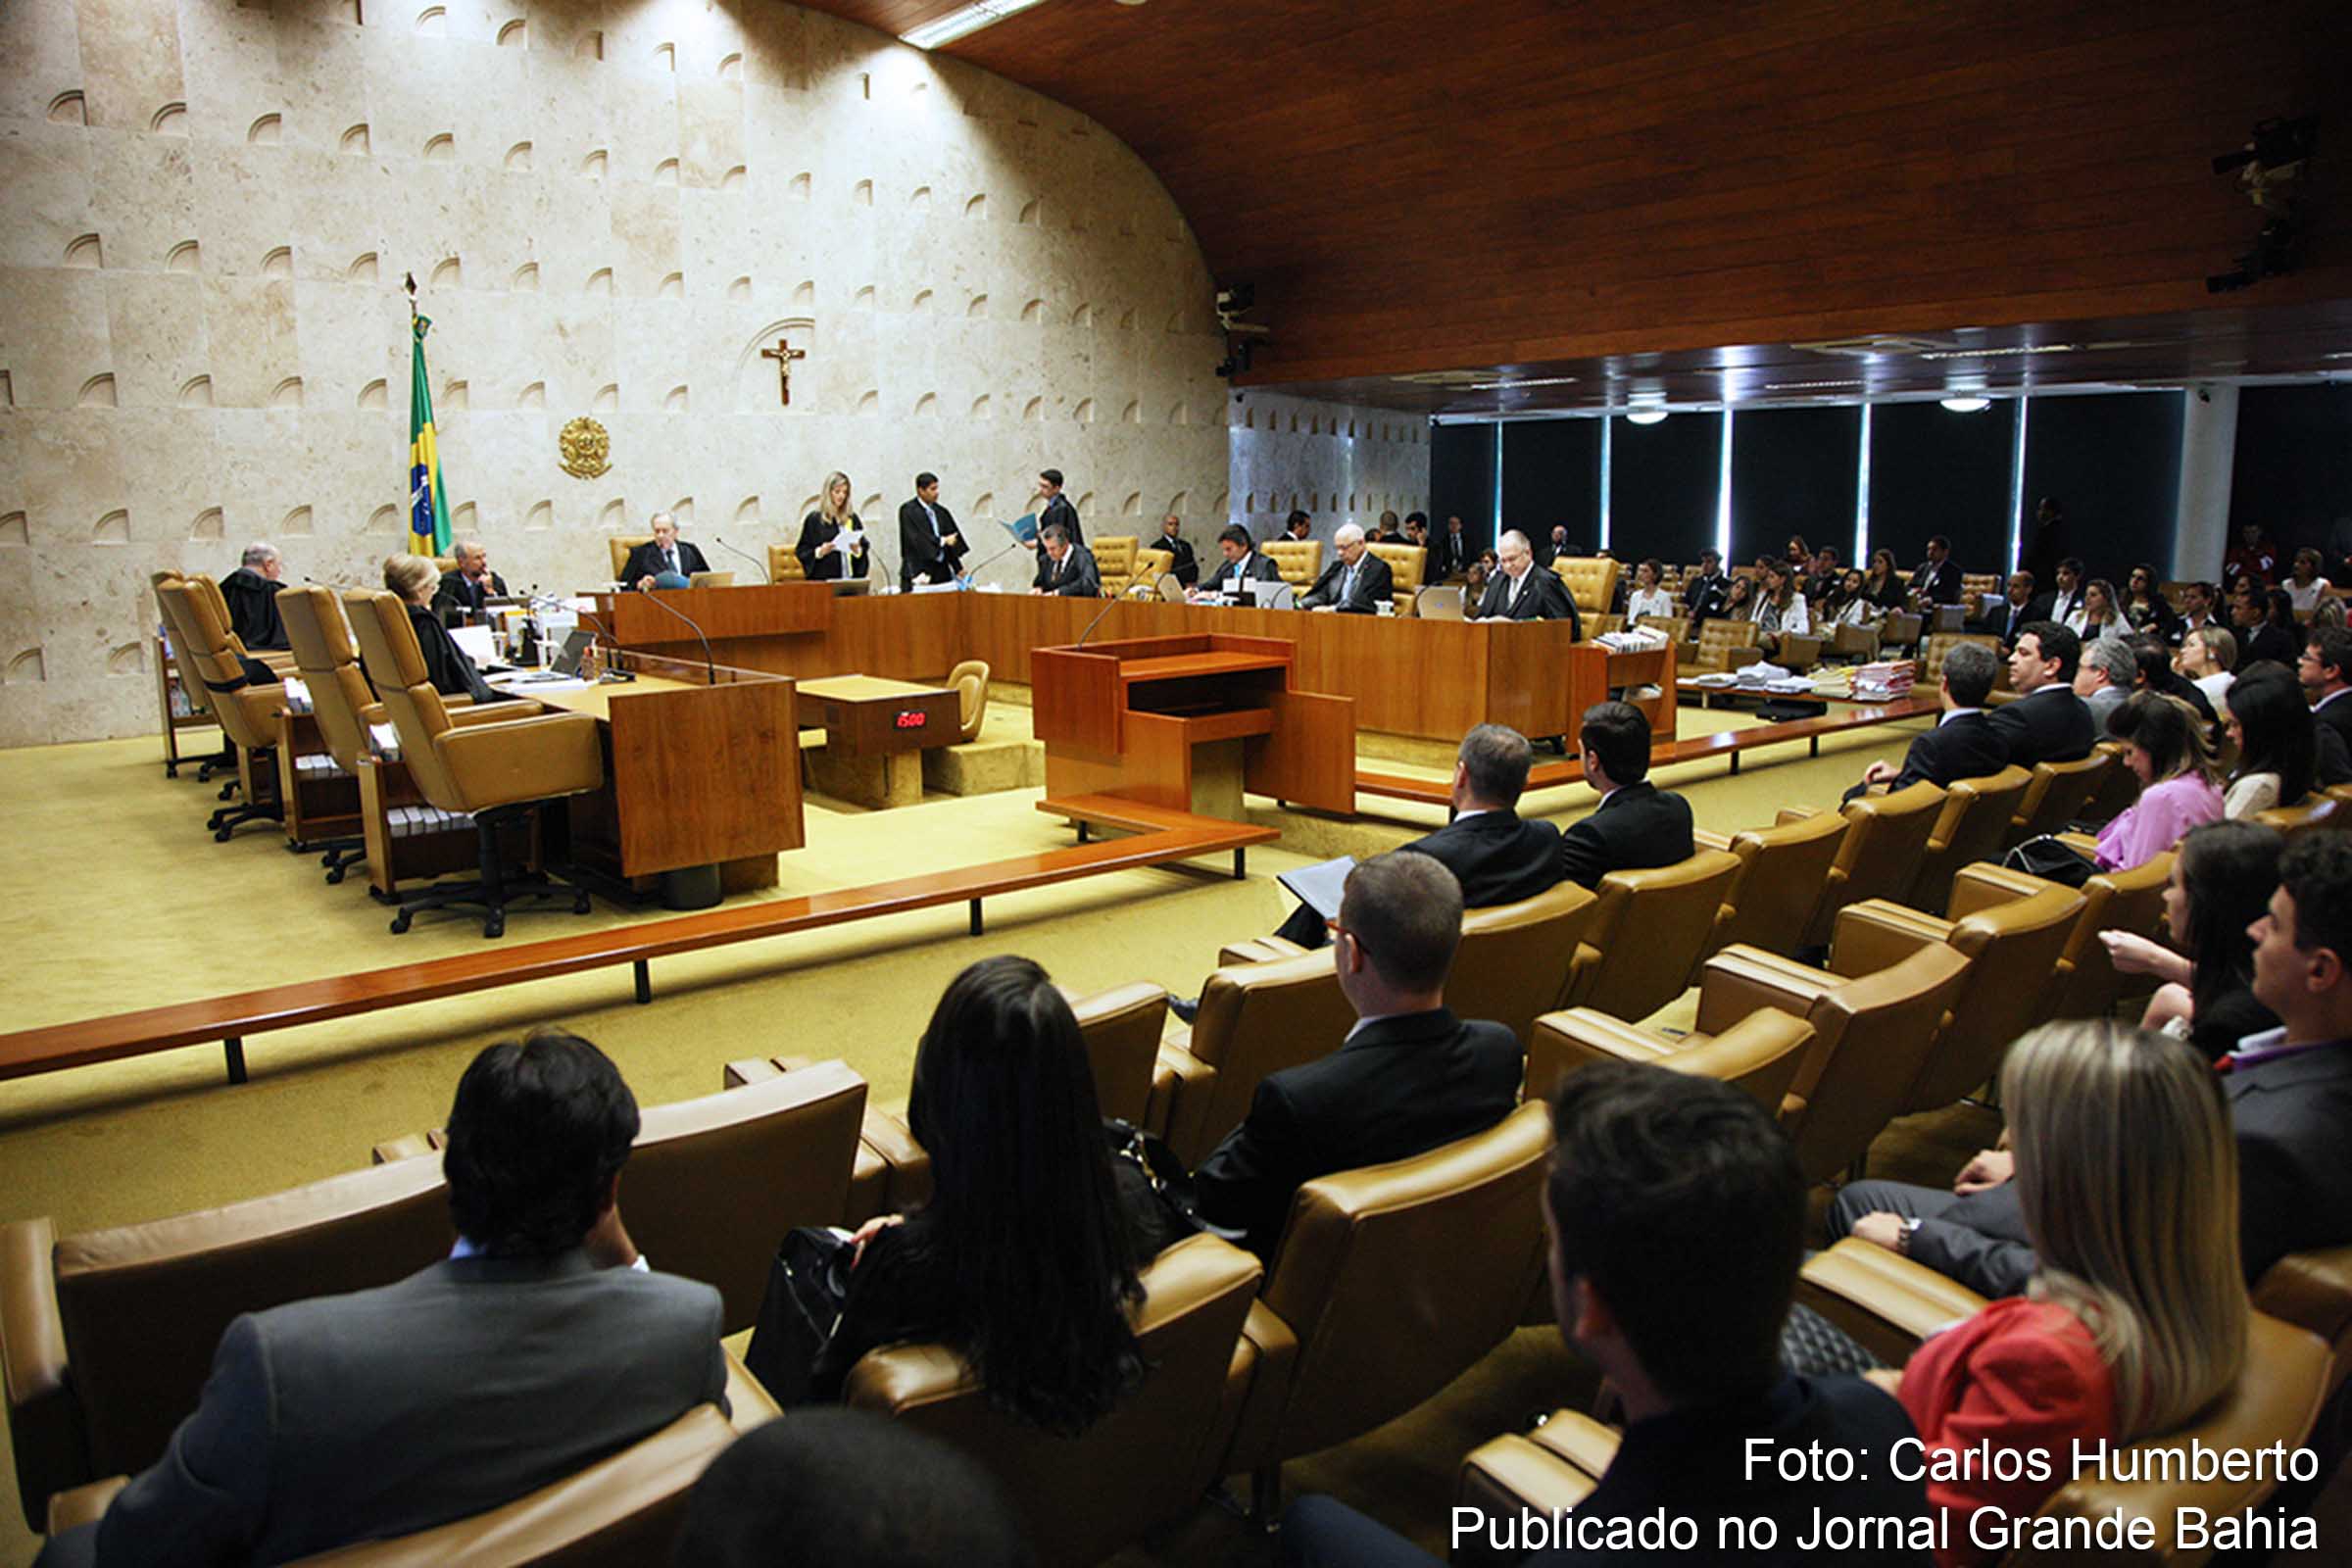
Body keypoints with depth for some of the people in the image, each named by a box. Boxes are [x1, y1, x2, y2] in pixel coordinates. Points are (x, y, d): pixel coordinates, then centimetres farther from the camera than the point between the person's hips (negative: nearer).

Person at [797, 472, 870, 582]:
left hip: (850, 577, 3)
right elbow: (801, 550, 1)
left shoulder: (852, 519, 13)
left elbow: (865, 547, 15)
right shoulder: (814, 519, 1)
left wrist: (858, 550, -6)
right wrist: (820, 551, -17)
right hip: (823, 579, -3)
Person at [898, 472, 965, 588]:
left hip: (941, 573, 5)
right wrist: (943, 541, -8)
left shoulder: (941, 512, 12)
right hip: (918, 572, -5)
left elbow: (953, 540, 13)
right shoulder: (908, 510, -5)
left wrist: (958, 568, 7)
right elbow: (916, 538, -15)